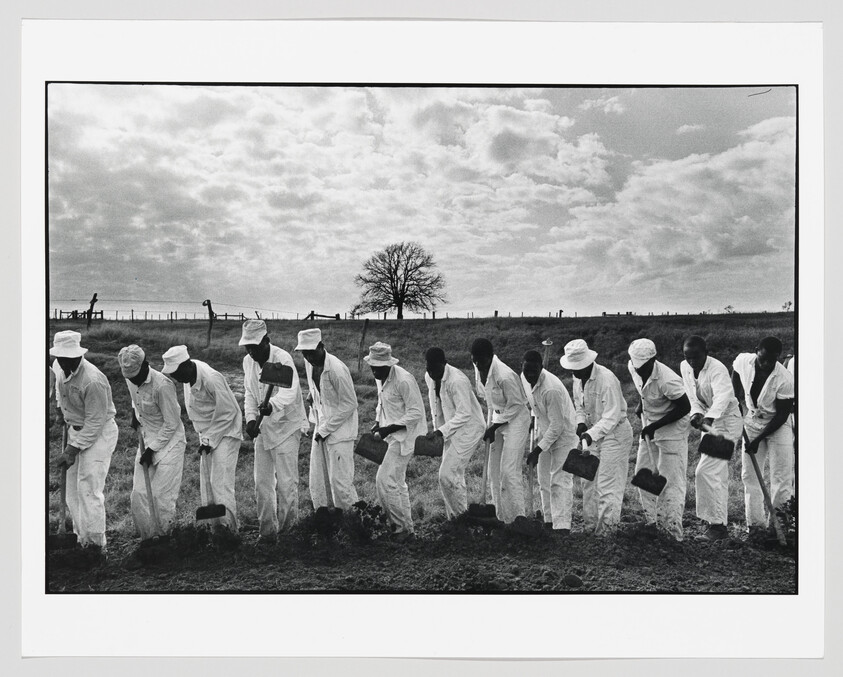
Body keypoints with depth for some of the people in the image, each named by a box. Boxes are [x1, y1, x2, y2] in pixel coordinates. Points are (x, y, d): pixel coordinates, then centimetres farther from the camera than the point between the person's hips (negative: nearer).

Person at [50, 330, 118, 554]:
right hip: (76, 430, 8)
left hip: (99, 433, -8)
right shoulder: (59, 367, -6)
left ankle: (96, 544, -3)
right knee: (73, 490, 12)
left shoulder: (93, 381, -30)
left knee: (88, 489, -12)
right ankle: (82, 539, 22)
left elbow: (95, 422, -24)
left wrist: (72, 450, -23)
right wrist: (61, 407, 21)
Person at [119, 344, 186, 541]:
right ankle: (148, 539, 18)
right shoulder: (131, 380, -4)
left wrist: (153, 448, -16)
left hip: (169, 442, -7)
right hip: (146, 440, 7)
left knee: (162, 496, -4)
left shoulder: (162, 385, -27)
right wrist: (134, 412, 5)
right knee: (139, 494, 5)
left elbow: (171, 424, -18)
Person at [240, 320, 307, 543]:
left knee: (286, 482, -7)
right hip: (262, 428, 7)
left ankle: (288, 528, 12)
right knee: (262, 482, 11)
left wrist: (272, 405, -57)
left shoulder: (283, 359, -21)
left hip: (286, 426, -6)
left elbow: (289, 392, -37)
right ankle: (267, 530, 23)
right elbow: (249, 394, 9)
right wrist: (251, 418, -9)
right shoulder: (248, 361, 1)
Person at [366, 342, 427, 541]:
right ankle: (402, 525, 28)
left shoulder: (403, 380, -22)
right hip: (392, 435, 9)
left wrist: (390, 429, -24)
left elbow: (415, 413, -21)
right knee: (397, 481, 15)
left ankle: (403, 528, 1)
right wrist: (378, 422, 4)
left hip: (405, 435, -9)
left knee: (386, 480, -11)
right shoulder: (381, 378, 6)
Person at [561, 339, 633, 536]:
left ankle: (607, 529, 3)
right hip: (594, 434, 8)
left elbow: (611, 416, -27)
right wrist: (581, 423, -6)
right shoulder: (578, 379, 0)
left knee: (608, 484, -6)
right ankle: (589, 525, 24)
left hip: (614, 433, -8)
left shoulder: (607, 379, -26)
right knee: (589, 481, 12)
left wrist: (591, 434, -34)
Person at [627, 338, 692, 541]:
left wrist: (655, 426, -21)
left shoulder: (667, 380, -31)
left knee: (671, 479, -5)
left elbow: (685, 408, -21)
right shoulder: (633, 367, -9)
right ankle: (651, 521, 25)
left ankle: (674, 530, 3)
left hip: (672, 430, -8)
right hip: (649, 427, 8)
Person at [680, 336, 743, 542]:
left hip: (726, 422, -8)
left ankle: (717, 525, -9)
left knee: (705, 471, -16)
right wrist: (696, 413, -15)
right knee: (718, 475, 14)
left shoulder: (717, 370, -23)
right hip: (709, 421, 8)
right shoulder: (685, 367, 0)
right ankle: (720, 523, 24)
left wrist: (709, 418, -54)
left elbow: (722, 397, -38)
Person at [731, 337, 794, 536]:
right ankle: (755, 523, 12)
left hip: (778, 425, -4)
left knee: (782, 477, -5)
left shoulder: (785, 379, -26)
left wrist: (758, 440, -21)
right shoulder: (743, 361, -16)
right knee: (749, 474, 4)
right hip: (752, 422, 4)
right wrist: (737, 397, 4)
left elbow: (782, 415, -19)